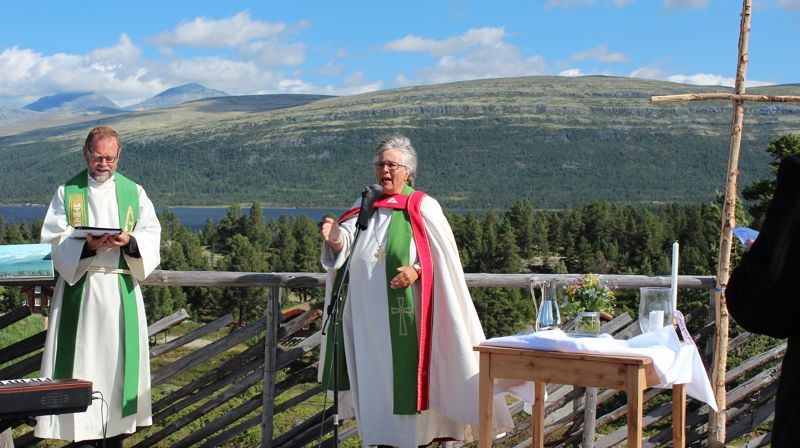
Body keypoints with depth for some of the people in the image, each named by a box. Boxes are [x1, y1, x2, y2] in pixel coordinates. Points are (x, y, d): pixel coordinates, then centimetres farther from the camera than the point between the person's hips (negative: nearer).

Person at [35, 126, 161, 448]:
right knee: (82, 357, -5)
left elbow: (152, 234, 4)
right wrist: (88, 245, -19)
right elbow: (54, 239, -1)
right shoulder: (67, 192, 5)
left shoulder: (134, 192, 9)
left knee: (118, 357, 0)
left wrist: (129, 240, -17)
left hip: (121, 289, 1)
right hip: (79, 286, -1)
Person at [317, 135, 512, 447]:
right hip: (369, 316, 5)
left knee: (406, 376, -4)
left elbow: (444, 258, -5)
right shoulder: (366, 208, 12)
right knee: (375, 378, 8)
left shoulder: (423, 207, -3)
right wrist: (335, 239, -22)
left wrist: (417, 270, -22)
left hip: (405, 313, -5)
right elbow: (345, 249, 1)